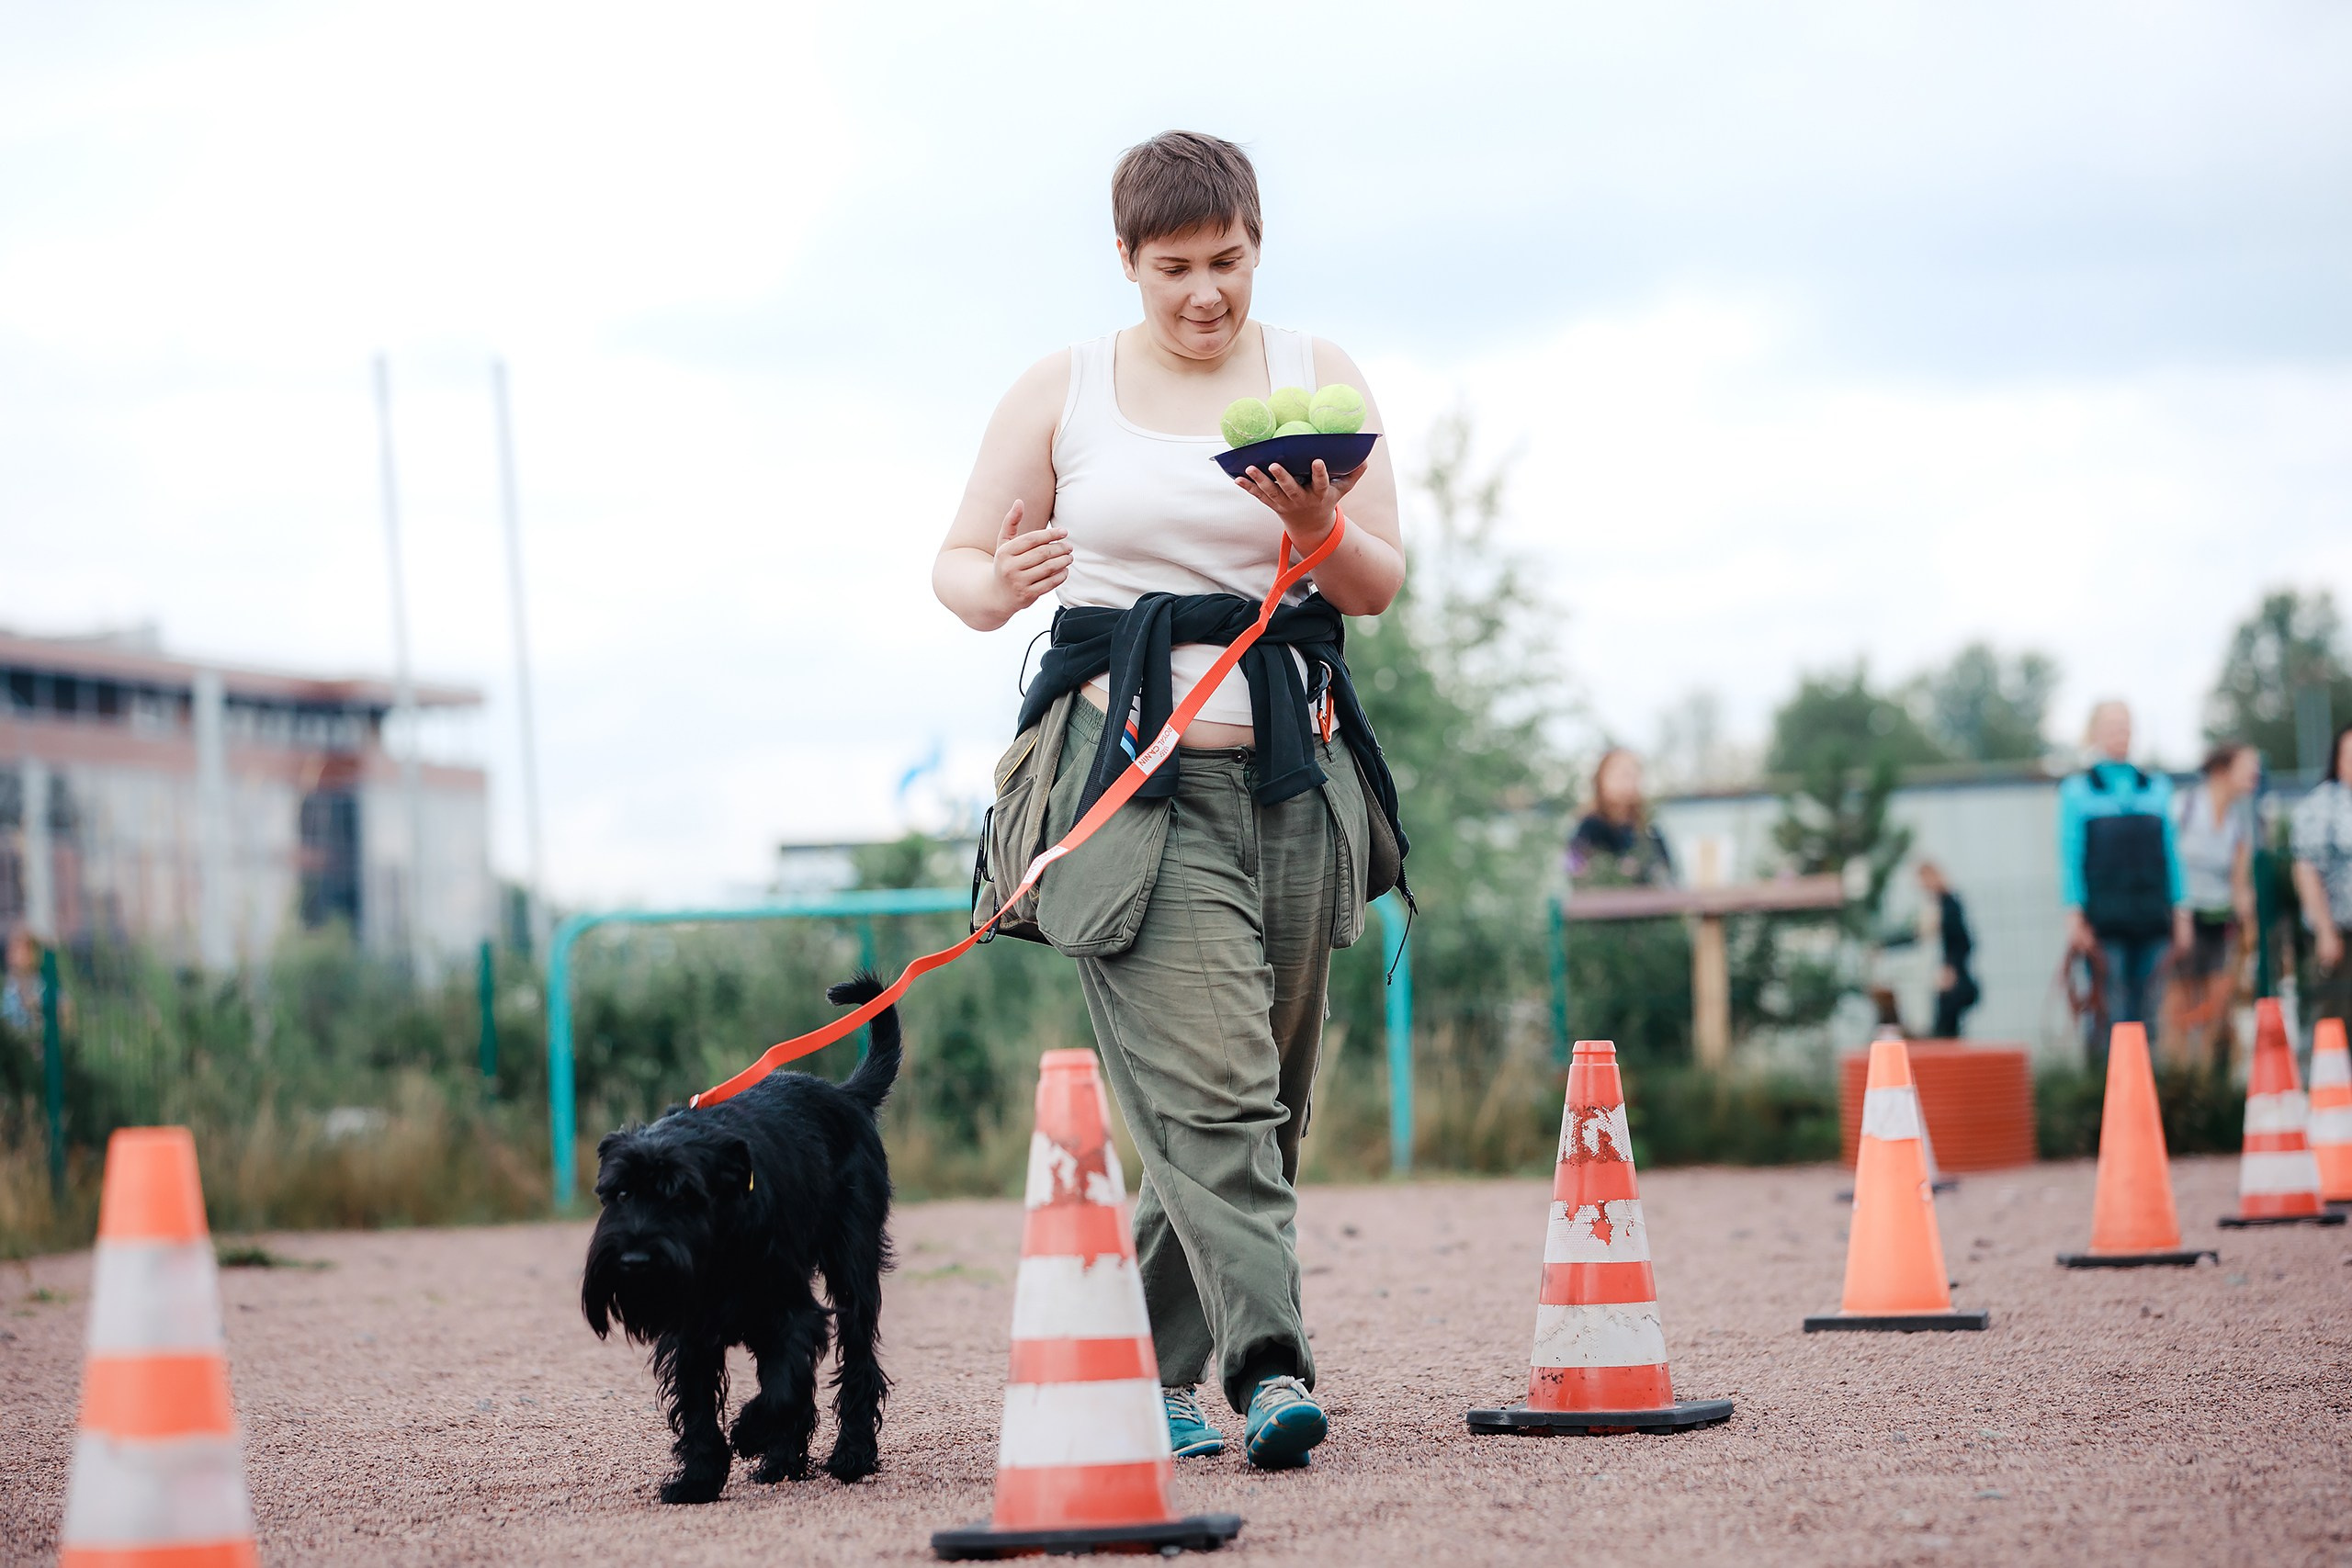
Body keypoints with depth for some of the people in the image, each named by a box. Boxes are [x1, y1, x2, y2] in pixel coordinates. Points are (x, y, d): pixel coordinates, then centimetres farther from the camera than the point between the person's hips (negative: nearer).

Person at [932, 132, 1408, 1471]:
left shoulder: (1318, 377, 10)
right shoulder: (1063, 393, 9)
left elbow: (1383, 585, 5)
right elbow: (959, 562, 11)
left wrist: (1317, 529, -17)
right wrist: (999, 588, -13)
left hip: (1292, 770, 2)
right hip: (1134, 774, -2)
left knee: (1257, 1090, 5)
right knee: (1209, 1084, -15)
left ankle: (1156, 1360, 18)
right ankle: (1270, 1366, -21)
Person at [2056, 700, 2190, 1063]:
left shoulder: (2157, 787, 17)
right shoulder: (2077, 789, 7)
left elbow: (2170, 852, 17)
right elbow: (2070, 855, 2)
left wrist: (2181, 911, 10)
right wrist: (2074, 914, -7)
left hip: (2152, 918, 3)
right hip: (2103, 920, -3)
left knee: (2144, 1010, 2)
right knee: (2110, 1011, -8)